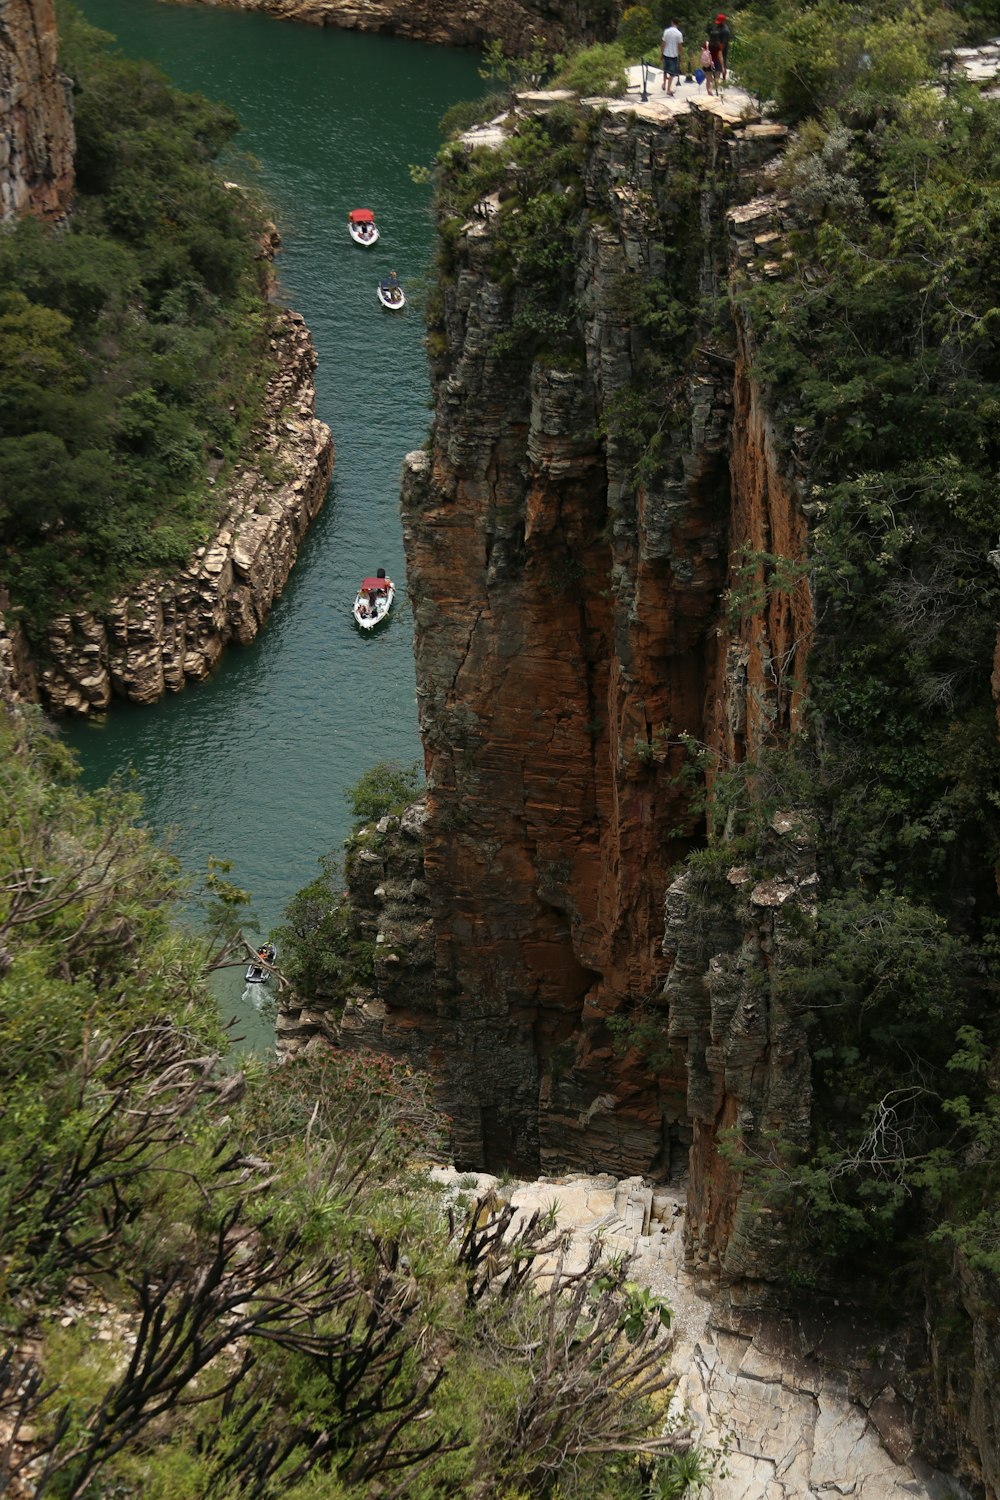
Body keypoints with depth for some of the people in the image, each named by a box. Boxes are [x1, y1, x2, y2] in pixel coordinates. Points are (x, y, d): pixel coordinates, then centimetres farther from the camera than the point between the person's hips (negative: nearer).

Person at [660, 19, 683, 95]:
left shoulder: (666, 31, -7)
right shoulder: (678, 33, -13)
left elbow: (663, 43, -2)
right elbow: (680, 45, -9)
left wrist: (662, 51, 11)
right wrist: (680, 55, 3)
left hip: (666, 54, 3)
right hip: (674, 54, -3)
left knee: (665, 70, 23)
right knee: (672, 73, 4)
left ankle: (664, 84, 38)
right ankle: (669, 89, 3)